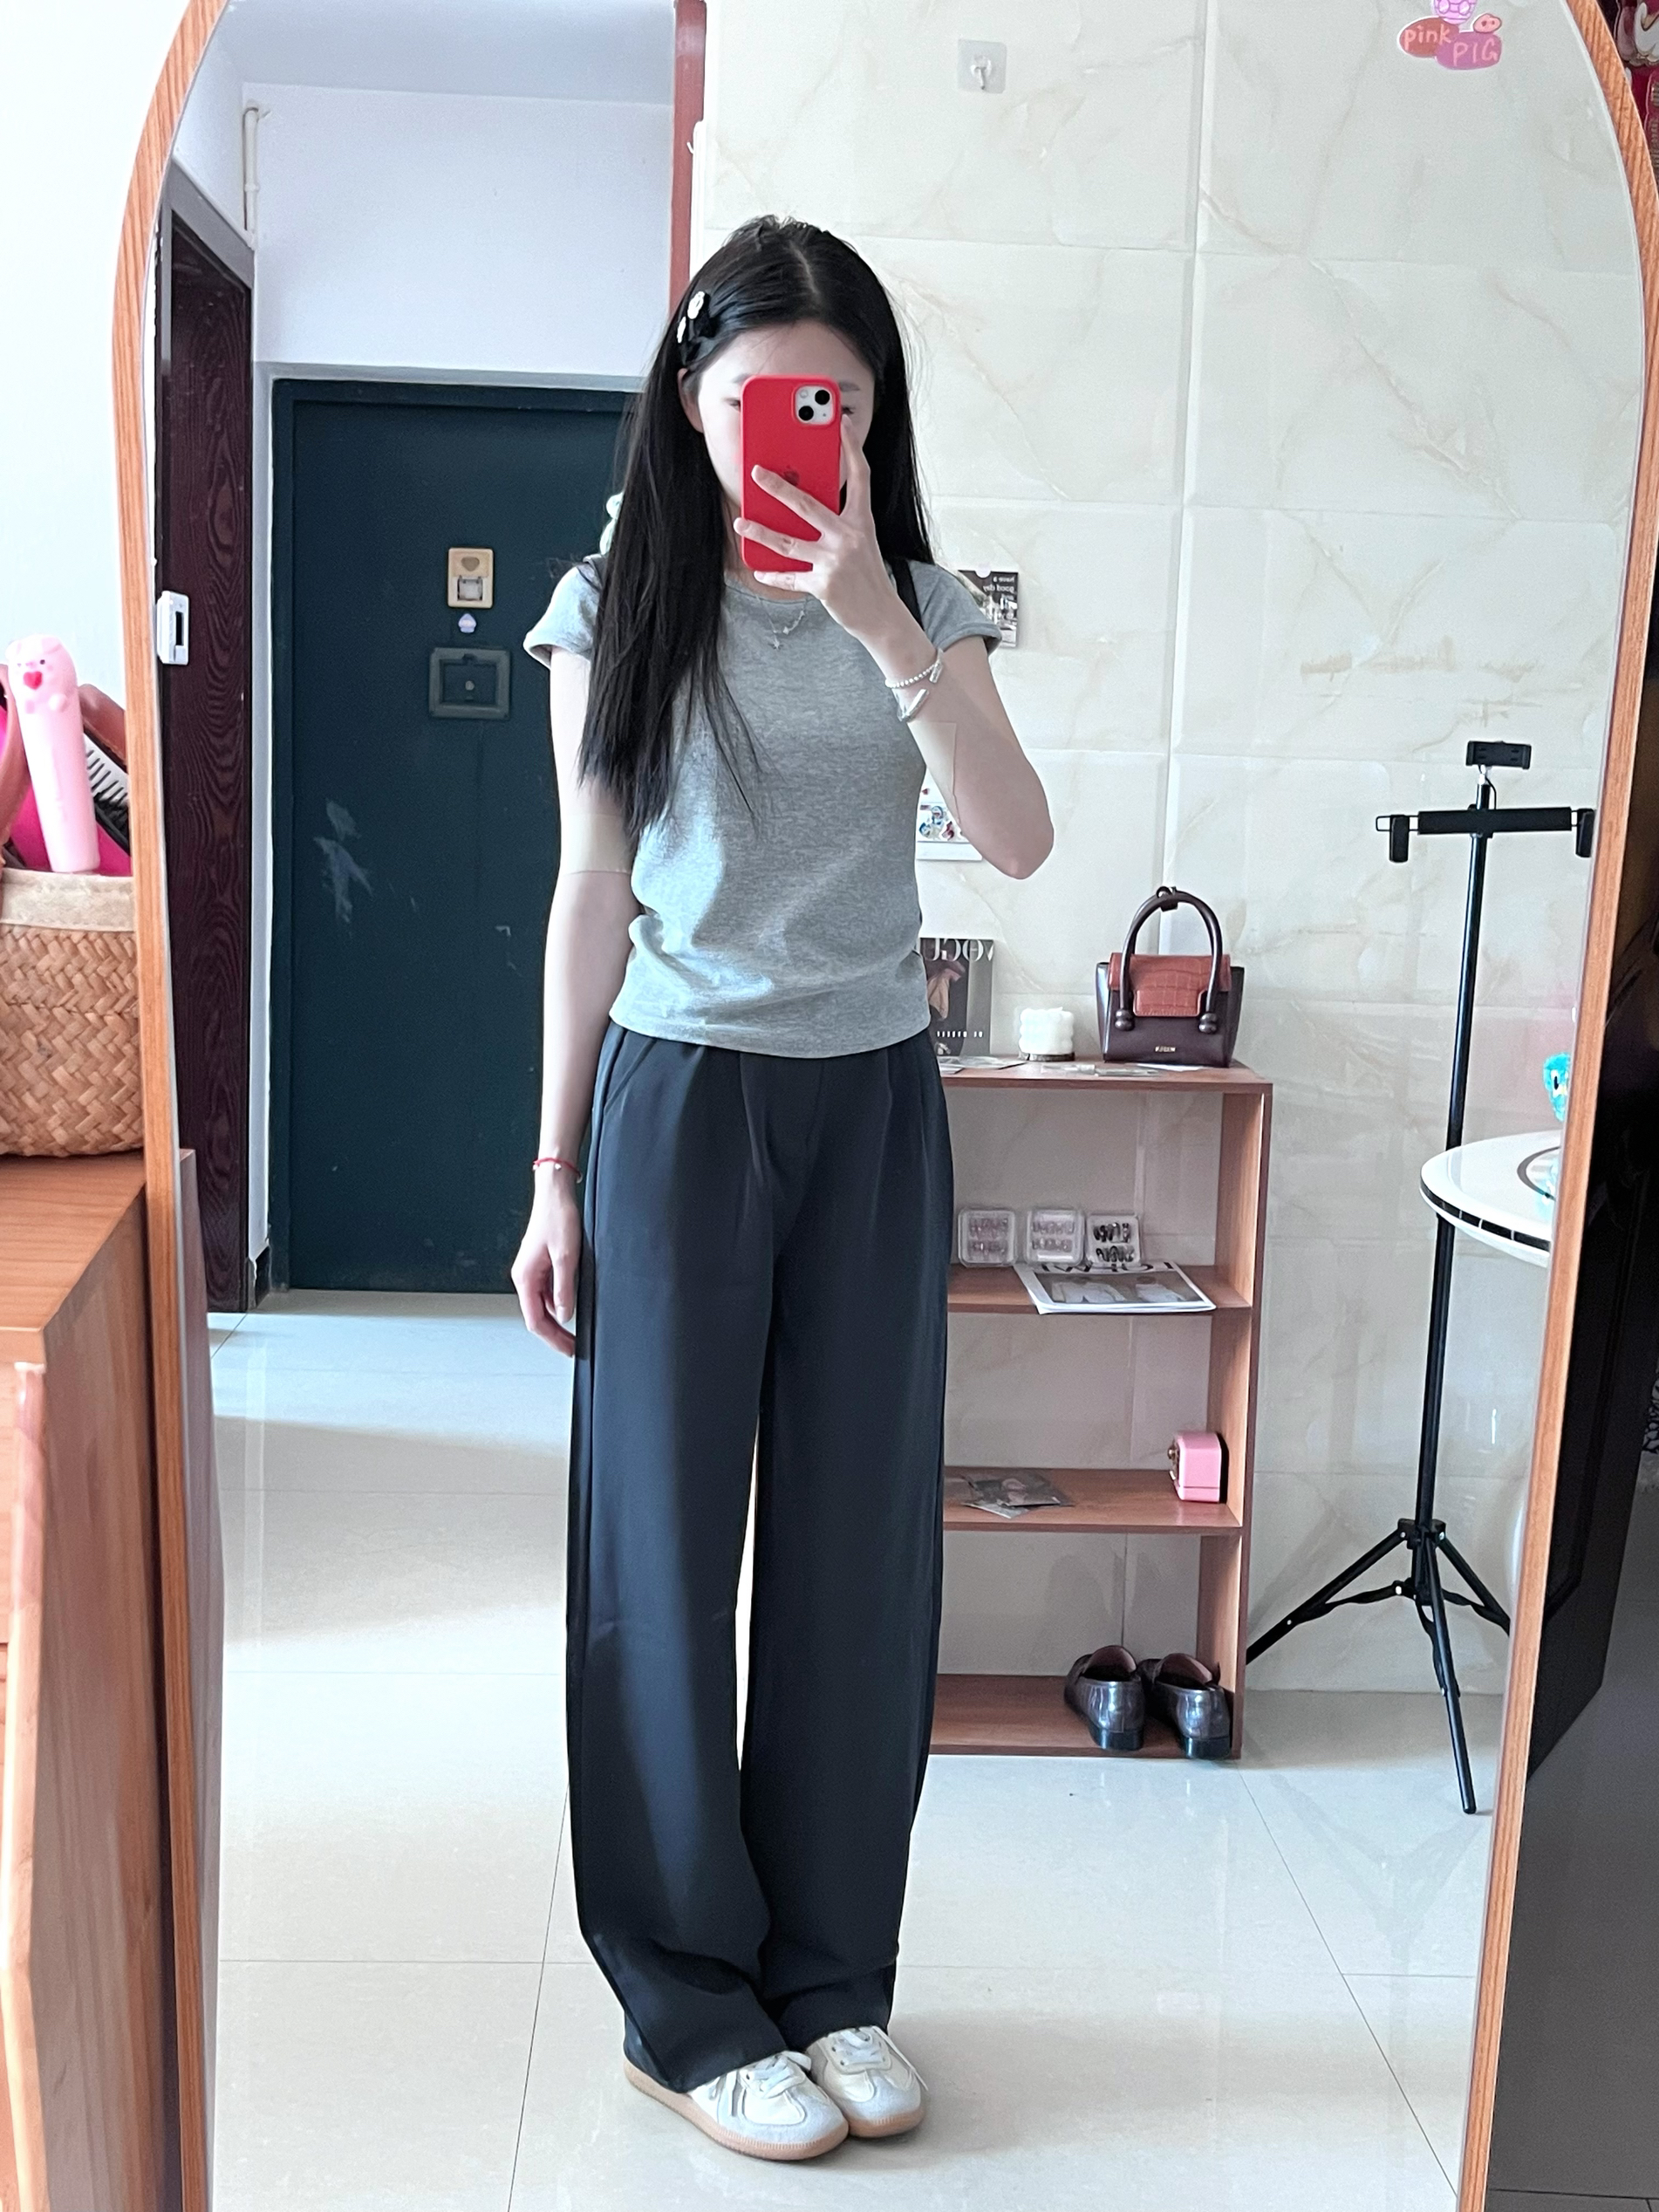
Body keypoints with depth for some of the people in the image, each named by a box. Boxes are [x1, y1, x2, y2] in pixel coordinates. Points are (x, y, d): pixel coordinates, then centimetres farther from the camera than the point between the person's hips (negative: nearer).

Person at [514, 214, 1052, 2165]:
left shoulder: (920, 604, 7)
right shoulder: (619, 605, 1)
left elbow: (1017, 839, -8)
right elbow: (590, 894, 1)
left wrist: (881, 626, -19)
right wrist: (556, 1171, -1)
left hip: (873, 1104, 2)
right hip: (683, 1098, -2)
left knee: (862, 1546, 6)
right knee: (668, 1546, 2)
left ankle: (833, 1978, 23)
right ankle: (689, 2006, 18)